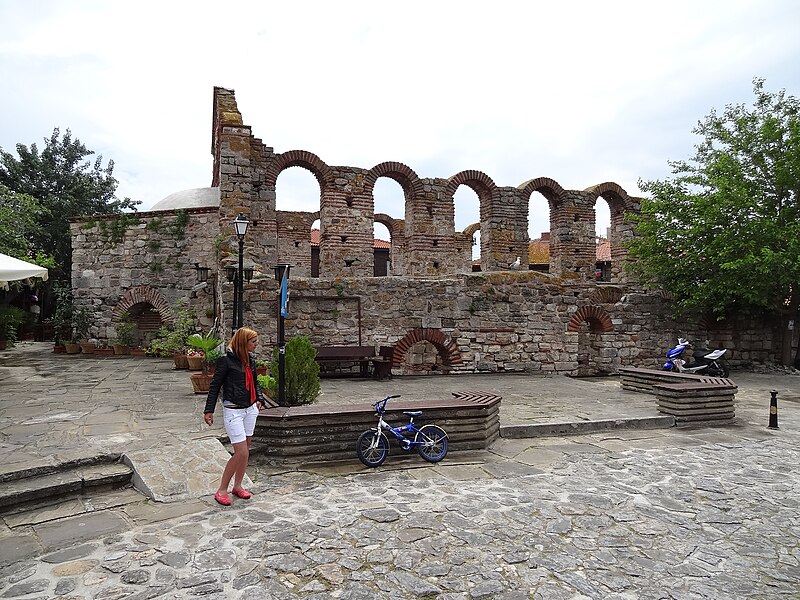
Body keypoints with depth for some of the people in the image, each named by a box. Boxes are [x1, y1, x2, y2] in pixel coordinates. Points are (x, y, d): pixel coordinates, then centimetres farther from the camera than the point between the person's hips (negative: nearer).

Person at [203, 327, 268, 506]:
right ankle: (221, 490, 8)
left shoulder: (250, 360, 8)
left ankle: (237, 486, 28)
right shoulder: (226, 360, -12)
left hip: (250, 409, 7)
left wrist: (259, 399, 7)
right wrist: (209, 410, -7)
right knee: (241, 453, -8)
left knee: (245, 451, 13)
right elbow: (215, 385, -8)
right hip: (233, 411, -7)